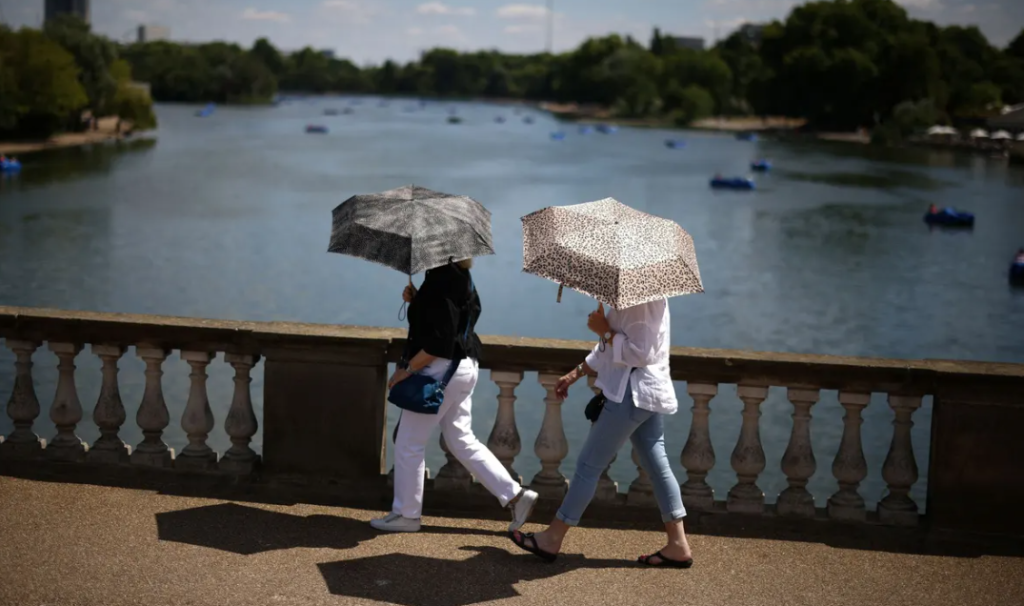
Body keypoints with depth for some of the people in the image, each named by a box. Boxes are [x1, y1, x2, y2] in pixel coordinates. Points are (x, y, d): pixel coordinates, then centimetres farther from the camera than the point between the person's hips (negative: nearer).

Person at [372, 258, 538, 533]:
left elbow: (438, 344, -24)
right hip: (464, 368, 10)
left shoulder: (441, 282, -20)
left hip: (441, 371, -10)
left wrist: (407, 370, -16)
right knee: (462, 440, 17)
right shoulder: (461, 277, 8)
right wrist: (416, 300, 5)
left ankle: (405, 514, 16)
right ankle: (515, 495, 14)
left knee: (409, 444, 4)